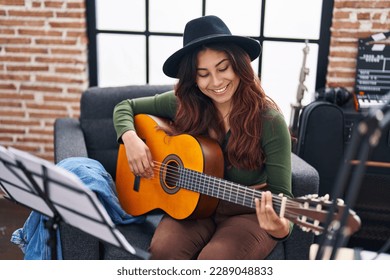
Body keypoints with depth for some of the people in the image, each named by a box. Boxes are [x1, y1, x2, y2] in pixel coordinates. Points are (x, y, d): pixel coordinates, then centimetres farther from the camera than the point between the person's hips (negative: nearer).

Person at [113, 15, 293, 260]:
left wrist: (282, 226, -39)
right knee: (163, 250, -27)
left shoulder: (269, 121, -16)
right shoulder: (183, 103, -6)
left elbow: (282, 193, -16)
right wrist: (131, 138, -15)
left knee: (213, 258, -31)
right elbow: (125, 107, 6)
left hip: (248, 213, -2)